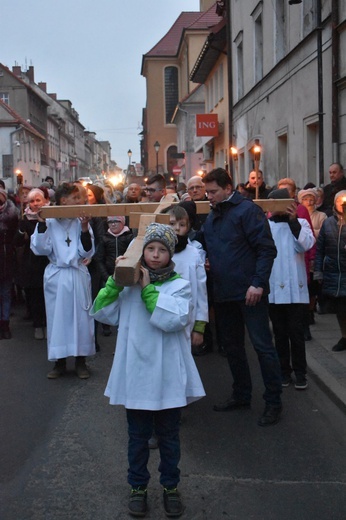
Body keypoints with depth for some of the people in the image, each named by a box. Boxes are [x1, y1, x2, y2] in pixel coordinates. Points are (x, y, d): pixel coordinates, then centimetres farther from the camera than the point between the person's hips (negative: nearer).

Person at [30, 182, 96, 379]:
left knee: (81, 317, 5)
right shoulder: (49, 222, -3)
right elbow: (40, 249, -9)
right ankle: (60, 362, 18)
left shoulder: (81, 221, 0)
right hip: (56, 276, -1)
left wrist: (85, 229, -15)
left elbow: (87, 252, -4)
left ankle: (81, 361, 18)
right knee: (57, 317, 6)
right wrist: (41, 225, -17)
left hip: (78, 275, 1)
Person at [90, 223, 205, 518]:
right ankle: (138, 486, 31)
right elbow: (102, 313, -3)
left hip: (168, 378, -2)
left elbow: (172, 319, -22)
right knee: (138, 435, 15)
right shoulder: (129, 284, 3)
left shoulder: (180, 286, -5)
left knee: (168, 436, 14)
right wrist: (115, 281, -11)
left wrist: (147, 289, -19)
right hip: (135, 375, 2)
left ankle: (171, 486, 31)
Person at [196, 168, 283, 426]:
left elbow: (267, 249, -15)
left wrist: (258, 283, -21)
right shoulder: (212, 216, 13)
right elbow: (200, 245, 18)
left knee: (263, 345, -2)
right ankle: (241, 395, 30)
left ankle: (274, 402, 9)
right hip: (224, 293, 8)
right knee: (232, 346, 16)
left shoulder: (247, 210, -10)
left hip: (249, 292, -8)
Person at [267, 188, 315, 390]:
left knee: (296, 332, 0)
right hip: (273, 288, 2)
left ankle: (300, 372, 11)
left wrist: (293, 220, -16)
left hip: (295, 287, -2)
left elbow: (306, 245, -13)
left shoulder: (300, 223, 5)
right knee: (280, 333, 10)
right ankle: (284, 371, 19)